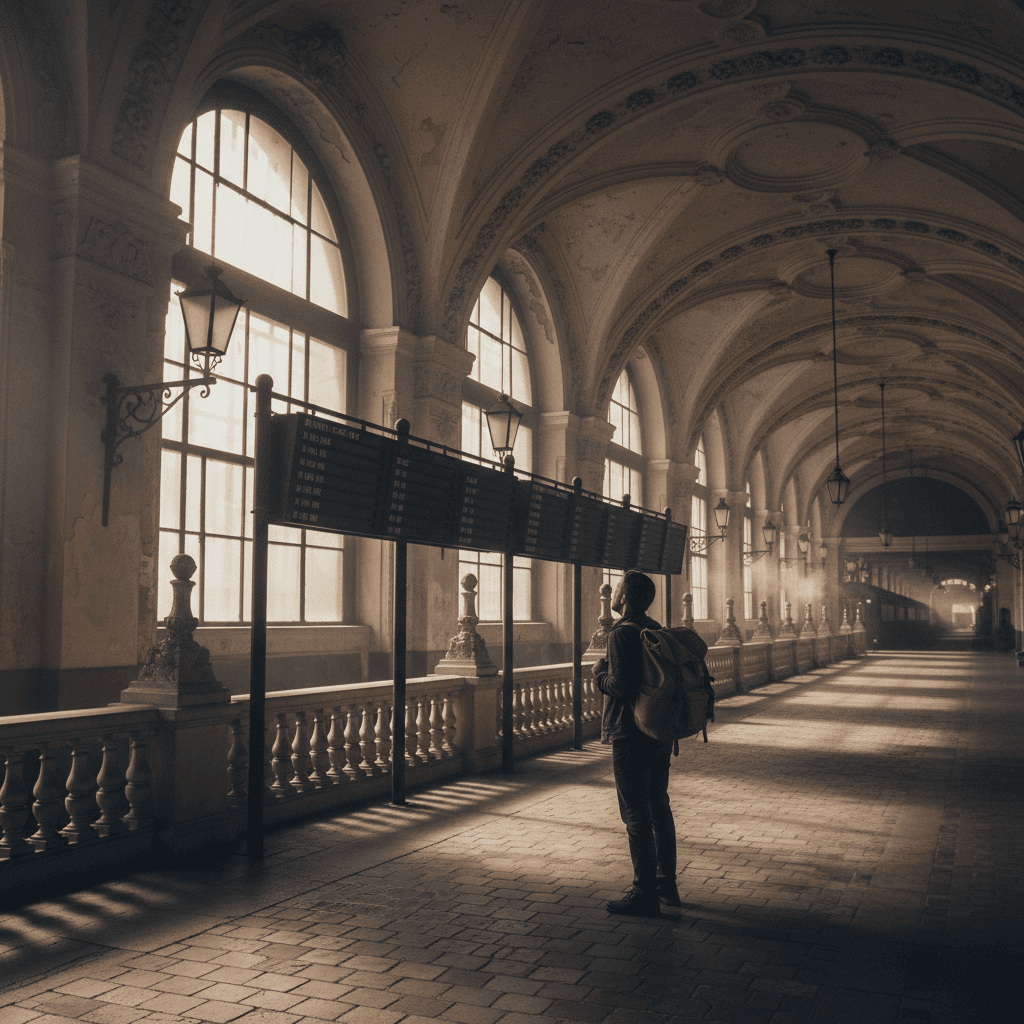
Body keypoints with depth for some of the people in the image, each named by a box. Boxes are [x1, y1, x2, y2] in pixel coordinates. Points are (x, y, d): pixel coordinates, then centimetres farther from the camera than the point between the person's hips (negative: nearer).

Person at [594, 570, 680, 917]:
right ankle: (666, 885, 26)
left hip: (632, 735, -9)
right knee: (659, 808, 16)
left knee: (636, 814, -1)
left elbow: (622, 686, -26)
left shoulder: (622, 634, -17)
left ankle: (645, 895, 5)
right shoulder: (657, 630, 10)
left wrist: (599, 674, -8)